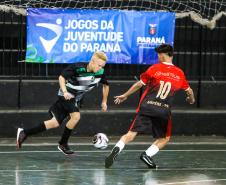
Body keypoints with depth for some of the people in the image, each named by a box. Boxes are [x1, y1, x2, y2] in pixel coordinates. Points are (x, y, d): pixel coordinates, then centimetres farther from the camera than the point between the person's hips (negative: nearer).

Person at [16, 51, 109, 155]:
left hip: (75, 99, 6)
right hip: (67, 95, -6)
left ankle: (24, 133, 14)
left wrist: (104, 102, 10)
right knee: (76, 116, -26)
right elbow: (62, 77, -19)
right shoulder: (78, 67, -24)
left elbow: (106, 85, 11)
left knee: (55, 123, 5)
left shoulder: (100, 72, -8)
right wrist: (65, 91, -33)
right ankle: (63, 144, -7)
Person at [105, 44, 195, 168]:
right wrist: (191, 99, 44)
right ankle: (147, 155, -1)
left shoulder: (154, 68, 2)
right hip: (164, 110, 1)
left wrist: (125, 96, 14)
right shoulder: (179, 73, 9)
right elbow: (189, 91, 21)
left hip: (146, 107, -1)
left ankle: (117, 149, -26)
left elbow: (139, 84, 3)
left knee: (131, 134, -2)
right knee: (164, 138, 19)